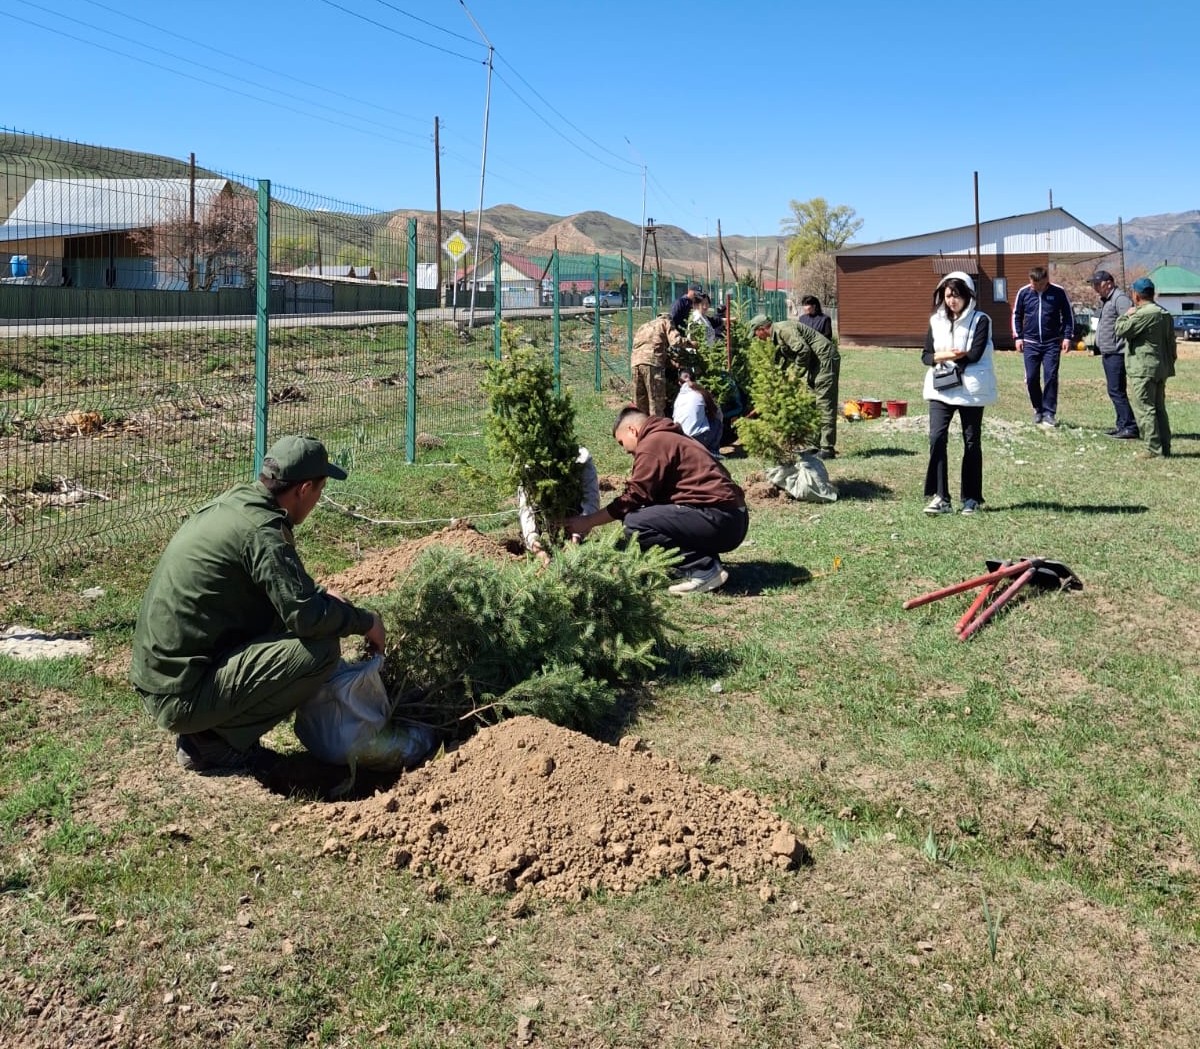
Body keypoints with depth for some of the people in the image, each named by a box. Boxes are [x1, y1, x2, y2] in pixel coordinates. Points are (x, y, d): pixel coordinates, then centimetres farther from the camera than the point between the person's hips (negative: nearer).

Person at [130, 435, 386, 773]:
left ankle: (204, 731, 13)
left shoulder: (232, 501, 9)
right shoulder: (262, 531, -19)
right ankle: (214, 741, -3)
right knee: (322, 650, -15)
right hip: (183, 696, -10)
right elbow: (305, 615, -23)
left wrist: (322, 595, 16)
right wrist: (365, 621, -6)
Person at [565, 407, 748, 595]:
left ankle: (703, 571, -10)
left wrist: (588, 521, 0)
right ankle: (708, 564, 9)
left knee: (635, 524, -15)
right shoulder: (668, 438, 23)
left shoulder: (652, 443, -8)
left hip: (718, 518, -10)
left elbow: (633, 498, -10)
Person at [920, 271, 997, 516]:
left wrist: (944, 356, -8)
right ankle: (940, 497, -13)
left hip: (971, 388, -2)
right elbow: (926, 356, 4)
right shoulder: (936, 320, 9)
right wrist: (952, 355, -13)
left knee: (971, 442, 6)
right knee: (937, 437, -14)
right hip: (941, 388, 3)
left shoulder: (980, 320, -3)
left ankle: (971, 498, 15)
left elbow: (975, 355, -14)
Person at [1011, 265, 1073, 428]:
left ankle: (1049, 413, -3)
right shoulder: (1023, 292, 0)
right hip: (1030, 343, 2)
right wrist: (1018, 336, 4)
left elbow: (1068, 315, 4)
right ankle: (1038, 409, 20)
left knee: (1051, 377, -7)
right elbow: (1016, 315, 11)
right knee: (1031, 378, 2)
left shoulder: (1058, 292, -4)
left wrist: (1067, 336, -2)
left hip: (1052, 343, -2)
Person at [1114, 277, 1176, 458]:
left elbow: (1120, 330, -15)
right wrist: (1169, 364, 23)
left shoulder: (1143, 314, -17)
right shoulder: (1165, 314, 14)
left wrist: (1127, 315, 2)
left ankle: (1154, 448, -9)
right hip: (1162, 368, 9)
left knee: (1144, 409, -6)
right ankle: (1165, 447, 17)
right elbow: (1171, 343, 18)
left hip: (1143, 370, -9)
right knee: (1159, 408, 14)